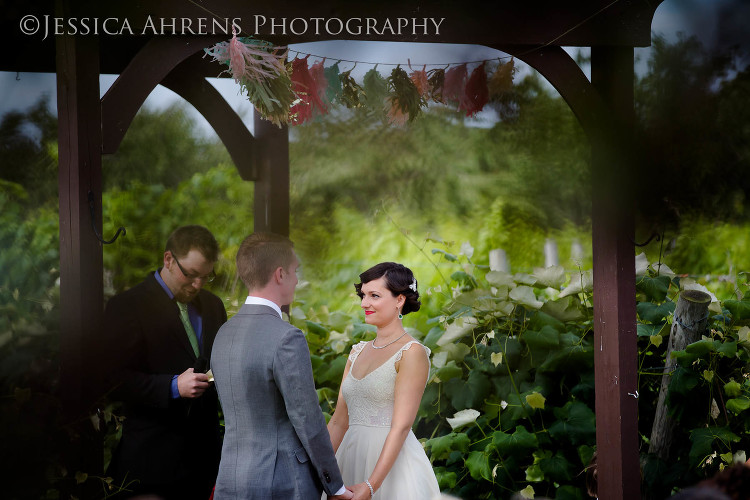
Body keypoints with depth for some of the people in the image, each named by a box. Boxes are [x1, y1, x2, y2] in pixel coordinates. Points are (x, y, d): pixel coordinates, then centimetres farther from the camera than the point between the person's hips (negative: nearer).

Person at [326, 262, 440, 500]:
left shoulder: (412, 353, -9)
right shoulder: (358, 352, 11)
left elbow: (401, 426, -16)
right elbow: (339, 421, 11)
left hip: (392, 466, -6)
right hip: (353, 458, 6)